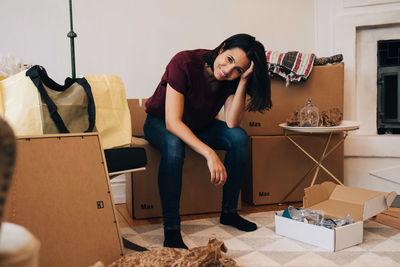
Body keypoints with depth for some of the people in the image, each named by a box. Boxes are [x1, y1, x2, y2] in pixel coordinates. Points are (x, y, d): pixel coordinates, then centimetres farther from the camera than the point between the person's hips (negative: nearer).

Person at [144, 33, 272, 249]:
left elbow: (232, 123, -24)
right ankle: (171, 231, -30)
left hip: (199, 126, 5)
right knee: (174, 145, -39)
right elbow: (172, 122, -38)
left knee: (239, 137, -21)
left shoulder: (233, 78, -15)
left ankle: (229, 212, -6)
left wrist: (243, 81, -32)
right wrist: (210, 154, -48)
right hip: (160, 123, -4)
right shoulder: (184, 62, -31)